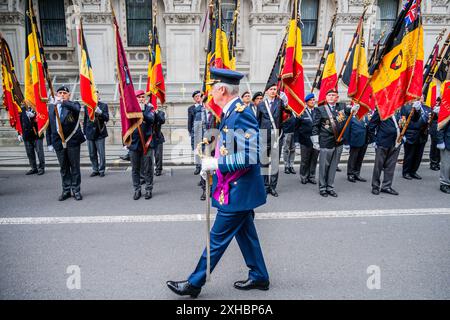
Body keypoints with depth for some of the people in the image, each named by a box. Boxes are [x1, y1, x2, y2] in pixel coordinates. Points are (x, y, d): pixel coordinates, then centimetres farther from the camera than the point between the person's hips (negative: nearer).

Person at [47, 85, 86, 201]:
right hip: (58, 142, 4)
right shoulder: (51, 107, 12)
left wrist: (62, 102, -42)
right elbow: (49, 125, 13)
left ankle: (76, 190, 14)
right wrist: (50, 142, 10)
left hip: (72, 141, -3)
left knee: (75, 167, 3)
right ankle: (66, 190, 21)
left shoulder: (73, 105, 0)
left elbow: (76, 108, -27)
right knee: (64, 168, 11)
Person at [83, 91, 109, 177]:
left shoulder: (103, 106, 0)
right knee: (92, 154, 9)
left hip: (100, 133, -3)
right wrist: (84, 132, 11)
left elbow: (107, 118, -8)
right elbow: (85, 120, 13)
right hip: (90, 133, 3)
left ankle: (101, 170, 11)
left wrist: (100, 112, -26)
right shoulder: (86, 106, 8)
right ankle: (95, 170, 21)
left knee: (101, 154, 0)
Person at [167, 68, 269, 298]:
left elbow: (248, 157, -28)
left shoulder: (241, 114, -21)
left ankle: (194, 283, 19)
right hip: (236, 189, 10)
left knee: (218, 237, 4)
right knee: (245, 233, 19)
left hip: (237, 191, -10)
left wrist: (215, 163, -21)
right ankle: (259, 277, 35)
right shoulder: (231, 113, 9)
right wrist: (211, 166, 8)